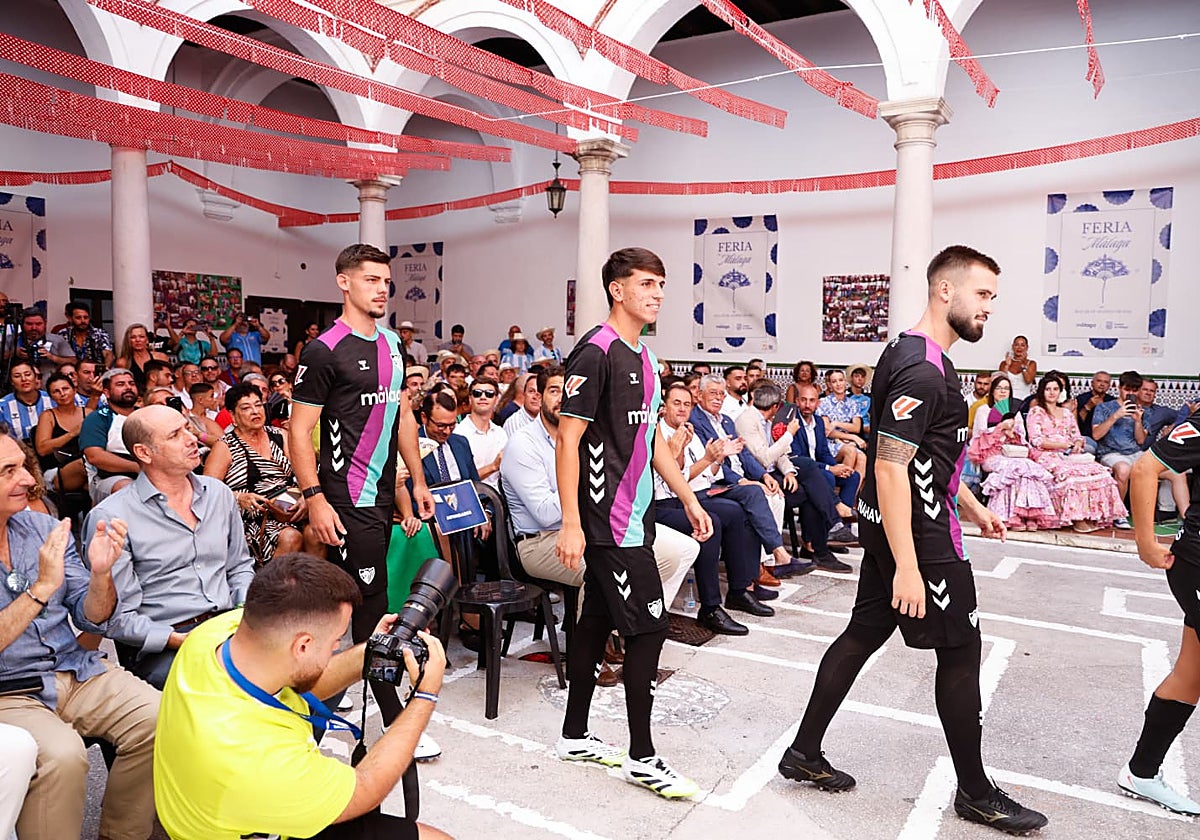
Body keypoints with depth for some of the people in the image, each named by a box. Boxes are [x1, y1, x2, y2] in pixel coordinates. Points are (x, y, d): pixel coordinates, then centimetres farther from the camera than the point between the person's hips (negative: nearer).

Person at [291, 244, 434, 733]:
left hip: (382, 495, 7)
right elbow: (299, 432, -12)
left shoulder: (391, 345, 12)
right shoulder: (324, 351, -11)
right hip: (348, 500, -7)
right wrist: (314, 499, -18)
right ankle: (396, 721, 6)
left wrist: (419, 482, 15)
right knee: (372, 601, -3)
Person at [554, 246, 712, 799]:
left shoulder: (645, 359, 14)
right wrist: (571, 524, -20)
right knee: (648, 628, -4)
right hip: (608, 521, -9)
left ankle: (575, 736, 28)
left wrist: (689, 499, 19)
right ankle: (642, 757, 11)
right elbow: (568, 441, -16)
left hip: (633, 520, 9)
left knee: (597, 621, 15)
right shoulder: (596, 352, -13)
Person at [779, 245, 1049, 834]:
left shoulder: (915, 354, 12)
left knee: (864, 632, 13)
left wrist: (971, 506, 25)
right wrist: (907, 566, -28)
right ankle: (976, 794, 21)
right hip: (919, 534, -10)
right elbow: (890, 469, -26)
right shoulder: (922, 370, -21)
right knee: (961, 649, 4)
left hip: (888, 525, 10)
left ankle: (804, 754, 22)